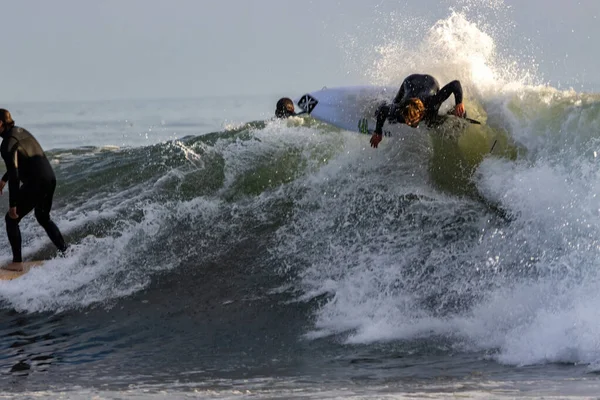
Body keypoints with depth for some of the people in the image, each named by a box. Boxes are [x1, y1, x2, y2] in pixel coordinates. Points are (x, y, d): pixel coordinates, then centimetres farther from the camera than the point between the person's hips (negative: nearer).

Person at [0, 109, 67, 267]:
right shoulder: (21, 132, 13)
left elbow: (14, 174, -20)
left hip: (35, 184, -9)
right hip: (50, 178, 9)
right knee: (43, 218, 29)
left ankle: (17, 262, 3)